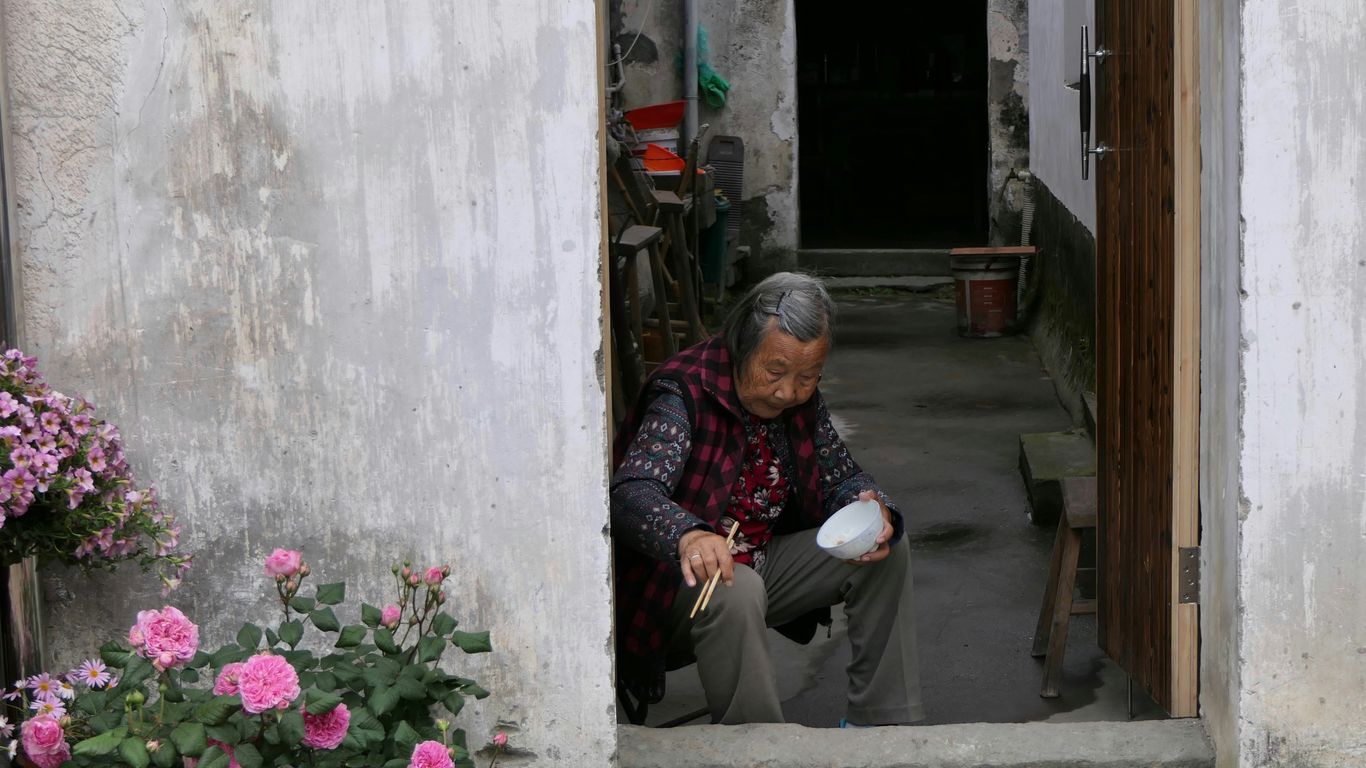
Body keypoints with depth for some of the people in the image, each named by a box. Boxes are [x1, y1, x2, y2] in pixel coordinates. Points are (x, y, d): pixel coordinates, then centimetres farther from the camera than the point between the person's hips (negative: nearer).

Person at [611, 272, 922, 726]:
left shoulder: (801, 397, -2)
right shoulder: (685, 394, -25)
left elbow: (840, 476, 6)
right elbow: (632, 493, -38)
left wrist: (873, 510, -20)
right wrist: (688, 536, -61)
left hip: (759, 563, 8)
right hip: (677, 583, -7)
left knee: (888, 548, -5)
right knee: (735, 591, -38)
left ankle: (876, 722, 2)